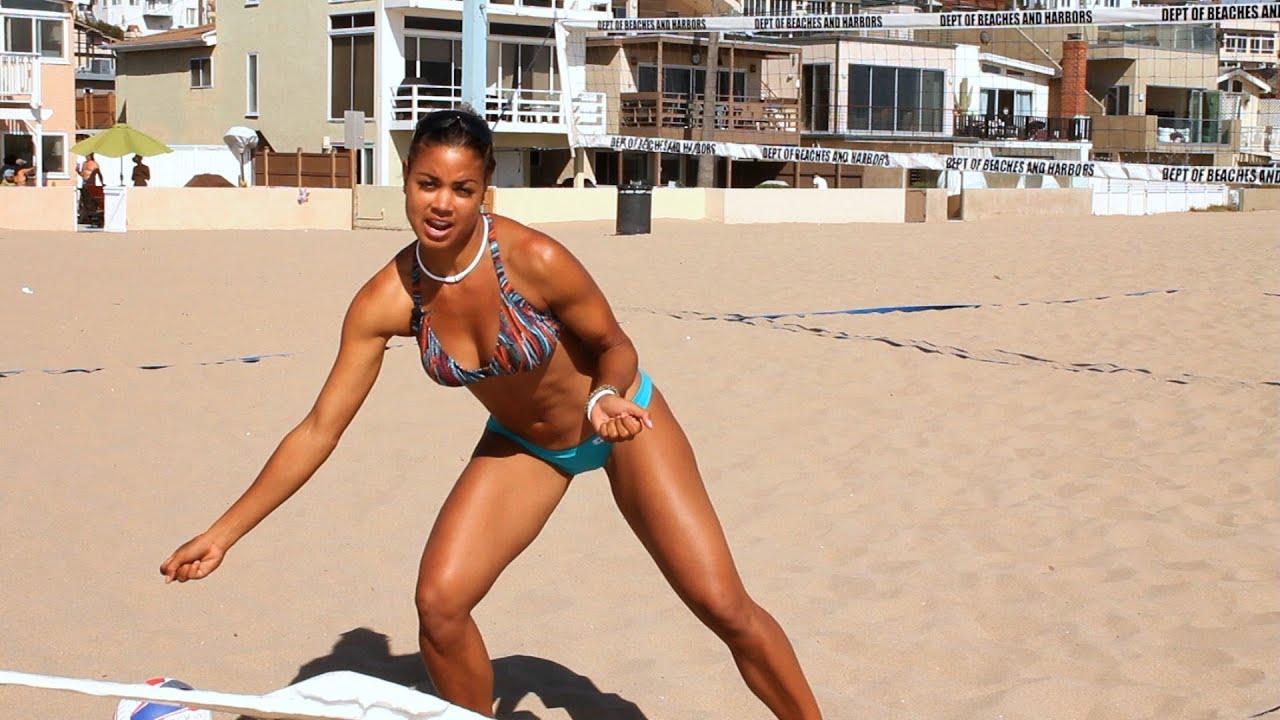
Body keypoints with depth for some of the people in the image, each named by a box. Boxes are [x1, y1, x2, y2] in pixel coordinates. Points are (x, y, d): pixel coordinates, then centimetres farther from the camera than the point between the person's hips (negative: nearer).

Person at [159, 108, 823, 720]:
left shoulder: (535, 261, -31)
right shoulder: (387, 301, -21)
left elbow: (616, 347, -13)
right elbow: (319, 430, -16)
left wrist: (606, 396, -36)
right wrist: (221, 534, -17)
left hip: (621, 420, -3)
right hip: (521, 442, 3)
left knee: (723, 605, -5)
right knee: (439, 602, -13)